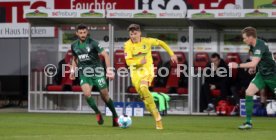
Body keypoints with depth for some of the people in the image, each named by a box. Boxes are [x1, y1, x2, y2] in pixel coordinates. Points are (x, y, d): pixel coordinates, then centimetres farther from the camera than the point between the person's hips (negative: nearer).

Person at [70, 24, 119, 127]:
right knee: (87, 93, -22)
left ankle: (115, 116, 17)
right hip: (84, 74, 3)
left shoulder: (93, 43, -9)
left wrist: (109, 70, -18)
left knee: (105, 96, -2)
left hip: (97, 72, -3)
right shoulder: (74, 46, 6)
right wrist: (73, 70, 16)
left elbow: (105, 55, -11)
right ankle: (97, 113, 0)